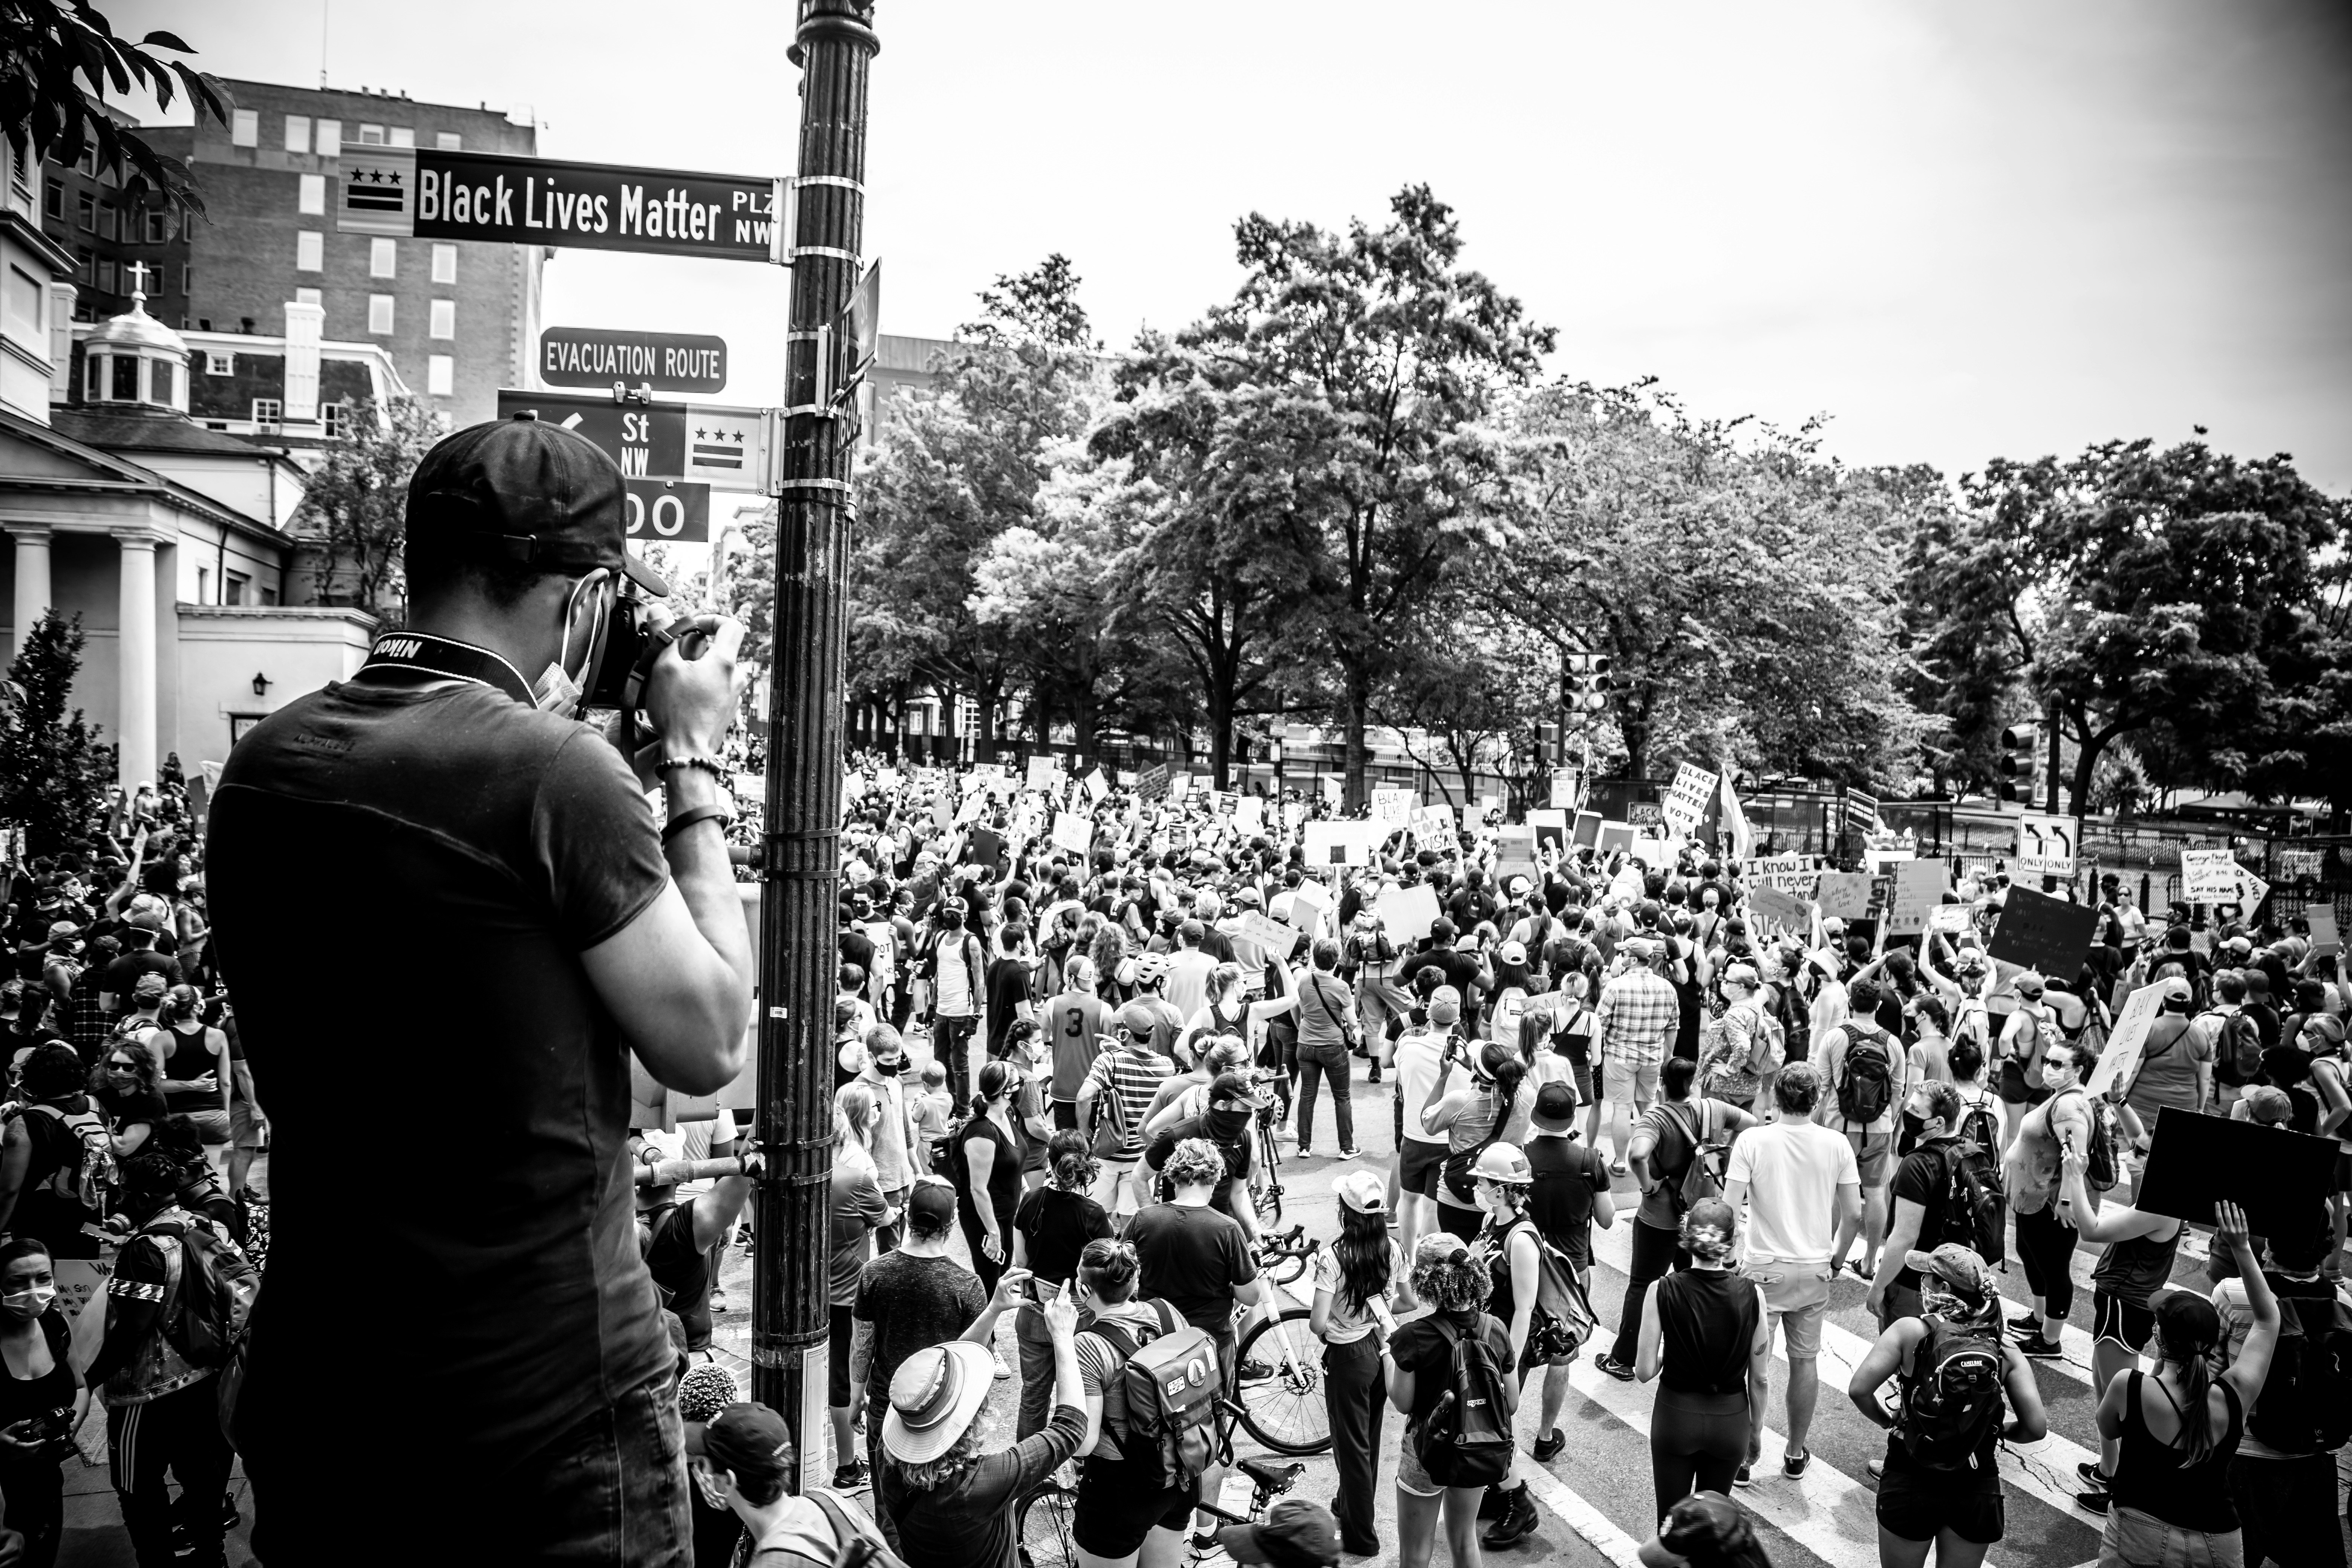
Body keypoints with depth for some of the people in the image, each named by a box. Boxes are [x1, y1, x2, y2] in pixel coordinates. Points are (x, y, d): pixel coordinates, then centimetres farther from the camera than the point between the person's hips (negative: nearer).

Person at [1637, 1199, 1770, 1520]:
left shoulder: (1663, 1292, -17)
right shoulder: (1752, 1295, -14)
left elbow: (1645, 1371, -13)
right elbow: (1758, 1378, -4)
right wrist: (1756, 1431, 10)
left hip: (1676, 1416, -1)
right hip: (1731, 1420, 1)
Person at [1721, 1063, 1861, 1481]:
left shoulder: (1753, 1141, -14)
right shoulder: (1837, 1144, -6)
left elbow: (1728, 1208, -16)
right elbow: (1853, 1214, -2)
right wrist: (1836, 1256, 13)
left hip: (1763, 1271, -3)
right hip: (1814, 1269, 3)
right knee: (1805, 1362, 16)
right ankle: (1796, 1454, 29)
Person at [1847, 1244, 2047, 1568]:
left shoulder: (1911, 1331, -10)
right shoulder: (2006, 1353, -3)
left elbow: (1859, 1389, -18)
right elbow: (2036, 1427, -8)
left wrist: (1887, 1420, 2)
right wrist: (1996, 1431, 12)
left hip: (1910, 1484, -2)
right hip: (1978, 1490, 2)